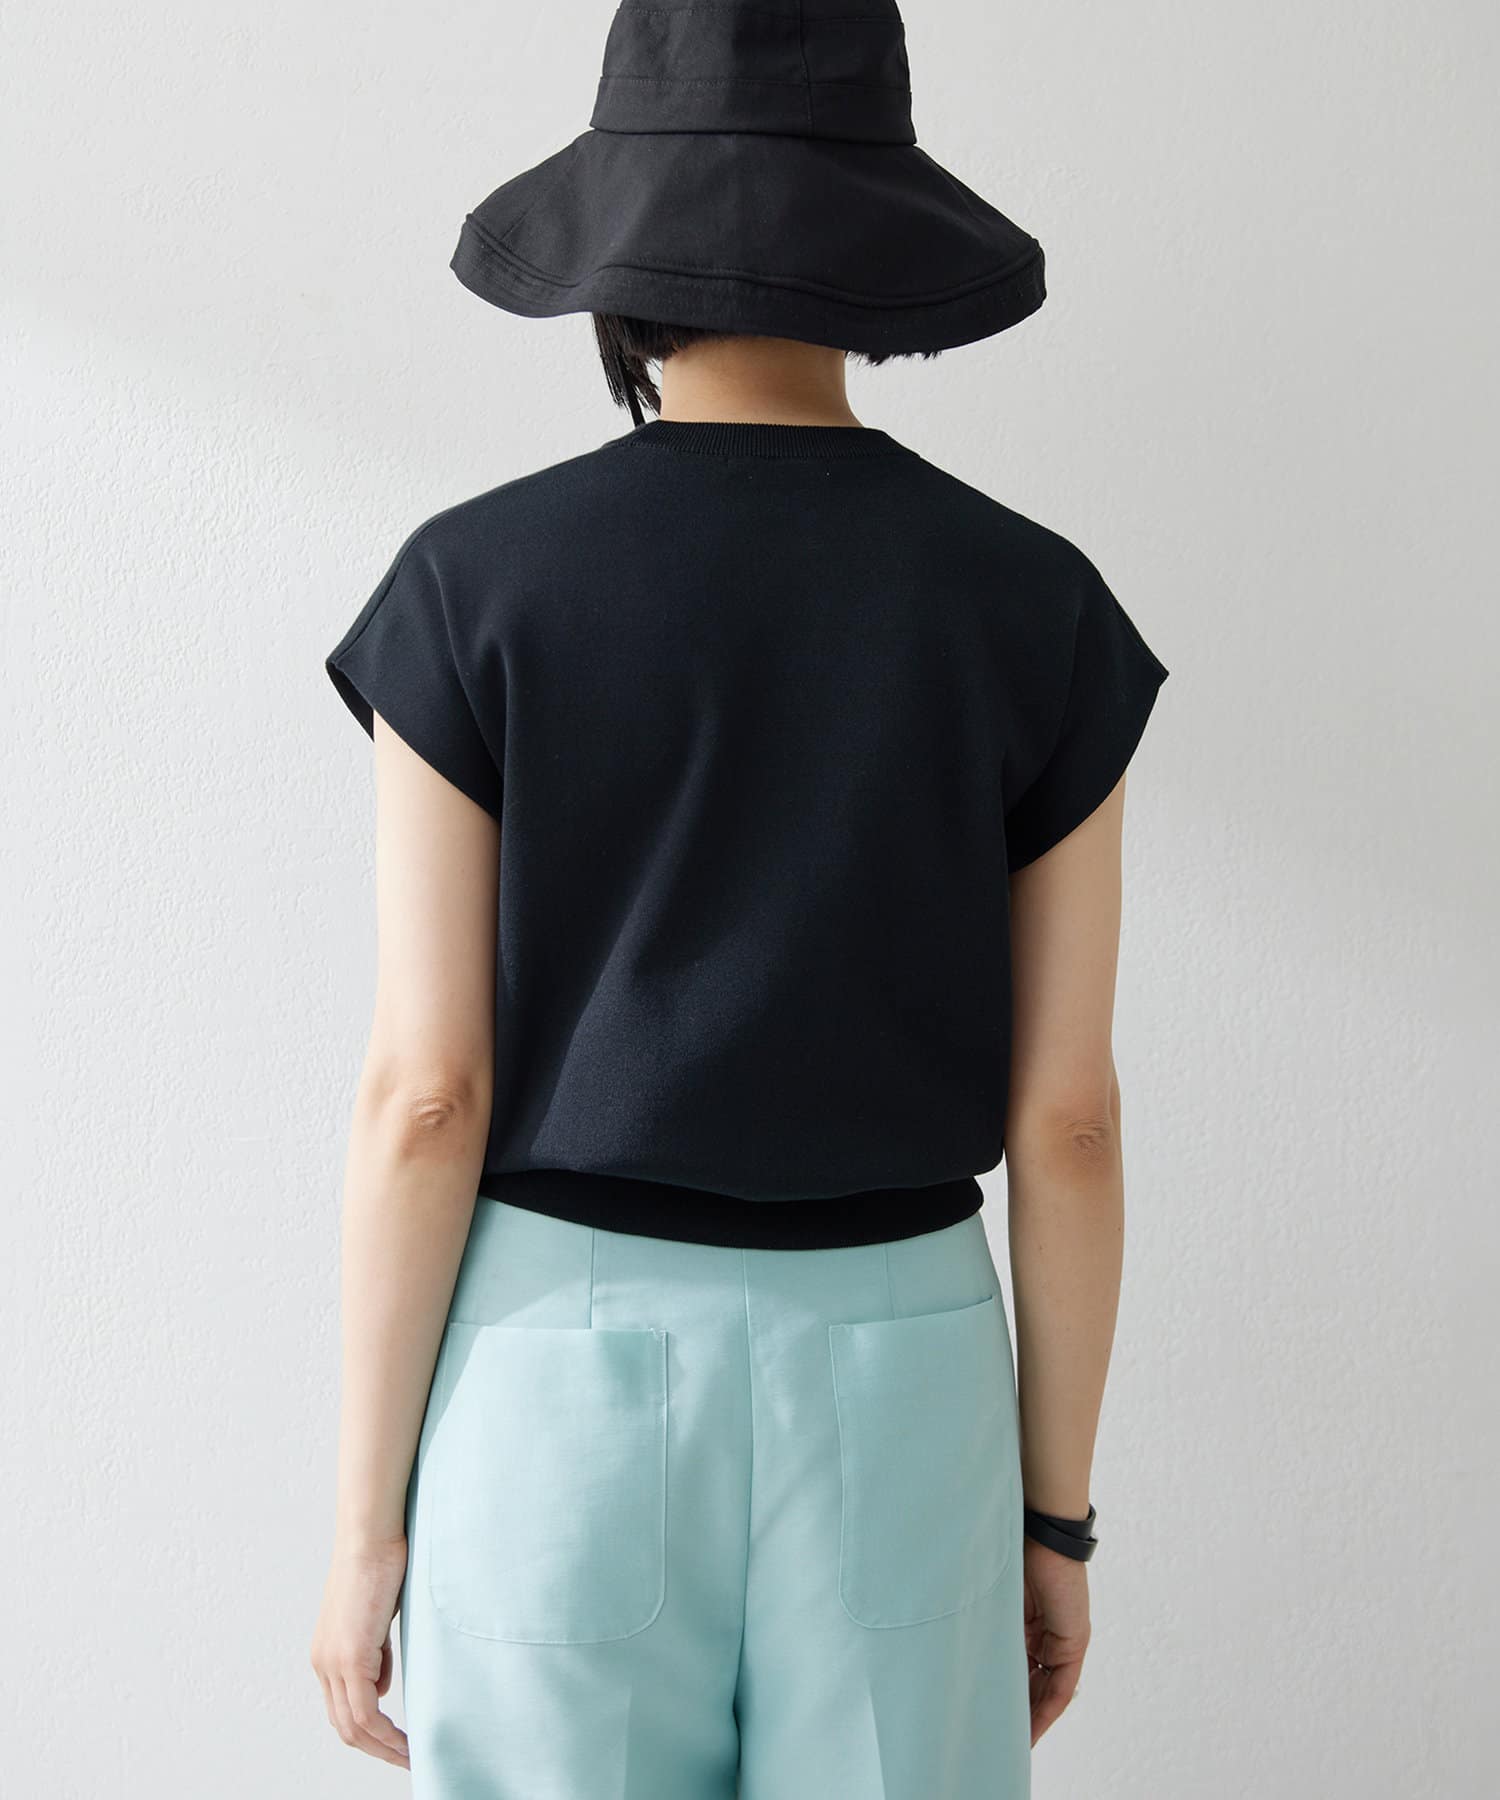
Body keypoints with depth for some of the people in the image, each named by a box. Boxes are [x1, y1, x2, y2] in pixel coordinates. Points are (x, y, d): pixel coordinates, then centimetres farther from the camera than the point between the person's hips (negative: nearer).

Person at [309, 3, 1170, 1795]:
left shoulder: (476, 585, -10)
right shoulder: (1036, 607, -5)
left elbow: (426, 1096, -10)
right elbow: (1064, 1115, -3)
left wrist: (367, 1520, 1)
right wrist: (1057, 1516, 9)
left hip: (568, 1384, -1)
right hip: (887, 1387, 2)